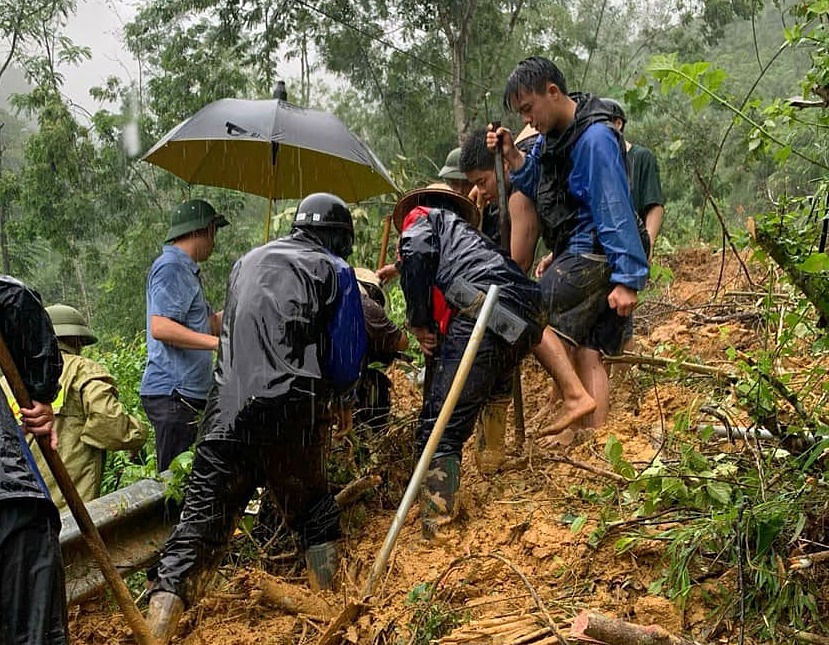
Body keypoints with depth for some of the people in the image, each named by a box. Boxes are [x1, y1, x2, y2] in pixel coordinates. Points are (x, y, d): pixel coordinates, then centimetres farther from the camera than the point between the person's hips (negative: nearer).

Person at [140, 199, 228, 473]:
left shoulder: (185, 270, 22)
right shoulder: (170, 267, -10)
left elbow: (210, 323, 24)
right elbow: (160, 328, -23)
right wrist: (218, 343, -28)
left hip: (187, 394, 10)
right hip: (173, 393, -10)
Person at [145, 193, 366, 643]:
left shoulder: (247, 263, 23)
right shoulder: (333, 270, 8)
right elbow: (348, 356, 4)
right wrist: (332, 397, 24)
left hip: (225, 408, 3)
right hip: (290, 411, -3)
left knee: (201, 519, 2)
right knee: (312, 505, 19)